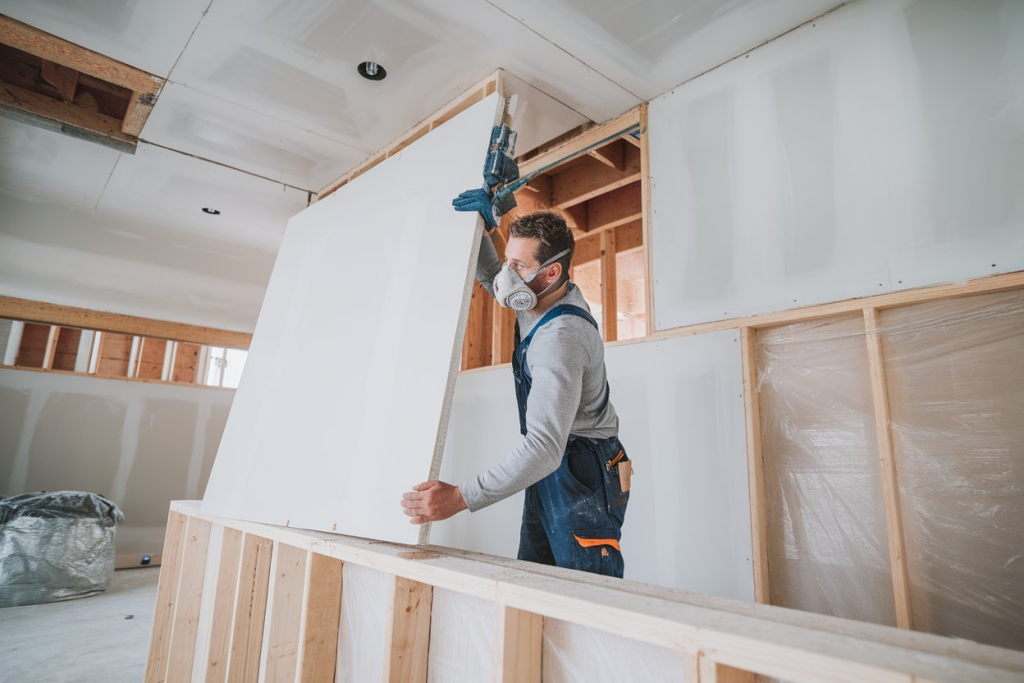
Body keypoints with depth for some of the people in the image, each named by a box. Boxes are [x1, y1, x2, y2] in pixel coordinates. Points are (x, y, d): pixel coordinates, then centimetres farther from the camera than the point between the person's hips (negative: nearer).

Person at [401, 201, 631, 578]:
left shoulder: (560, 338, -29)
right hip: (551, 467, 9)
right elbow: (488, 274, 20)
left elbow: (544, 446, -36)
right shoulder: (540, 297, 0)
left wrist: (461, 497, -38)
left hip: (582, 474, -9)